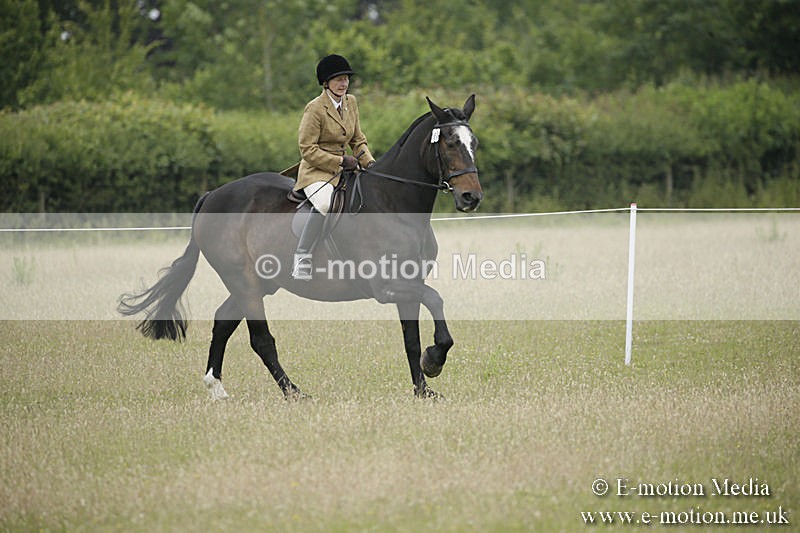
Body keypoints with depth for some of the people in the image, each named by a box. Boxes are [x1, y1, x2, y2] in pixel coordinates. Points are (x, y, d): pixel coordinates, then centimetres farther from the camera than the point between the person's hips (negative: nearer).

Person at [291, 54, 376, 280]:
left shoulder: (351, 102, 9)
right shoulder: (315, 108, -12)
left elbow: (358, 139, 18)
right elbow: (307, 149, -14)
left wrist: (368, 162, -1)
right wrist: (340, 161, -18)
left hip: (343, 170, 7)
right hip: (316, 171, -7)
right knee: (325, 202, -37)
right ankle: (302, 260, -31)